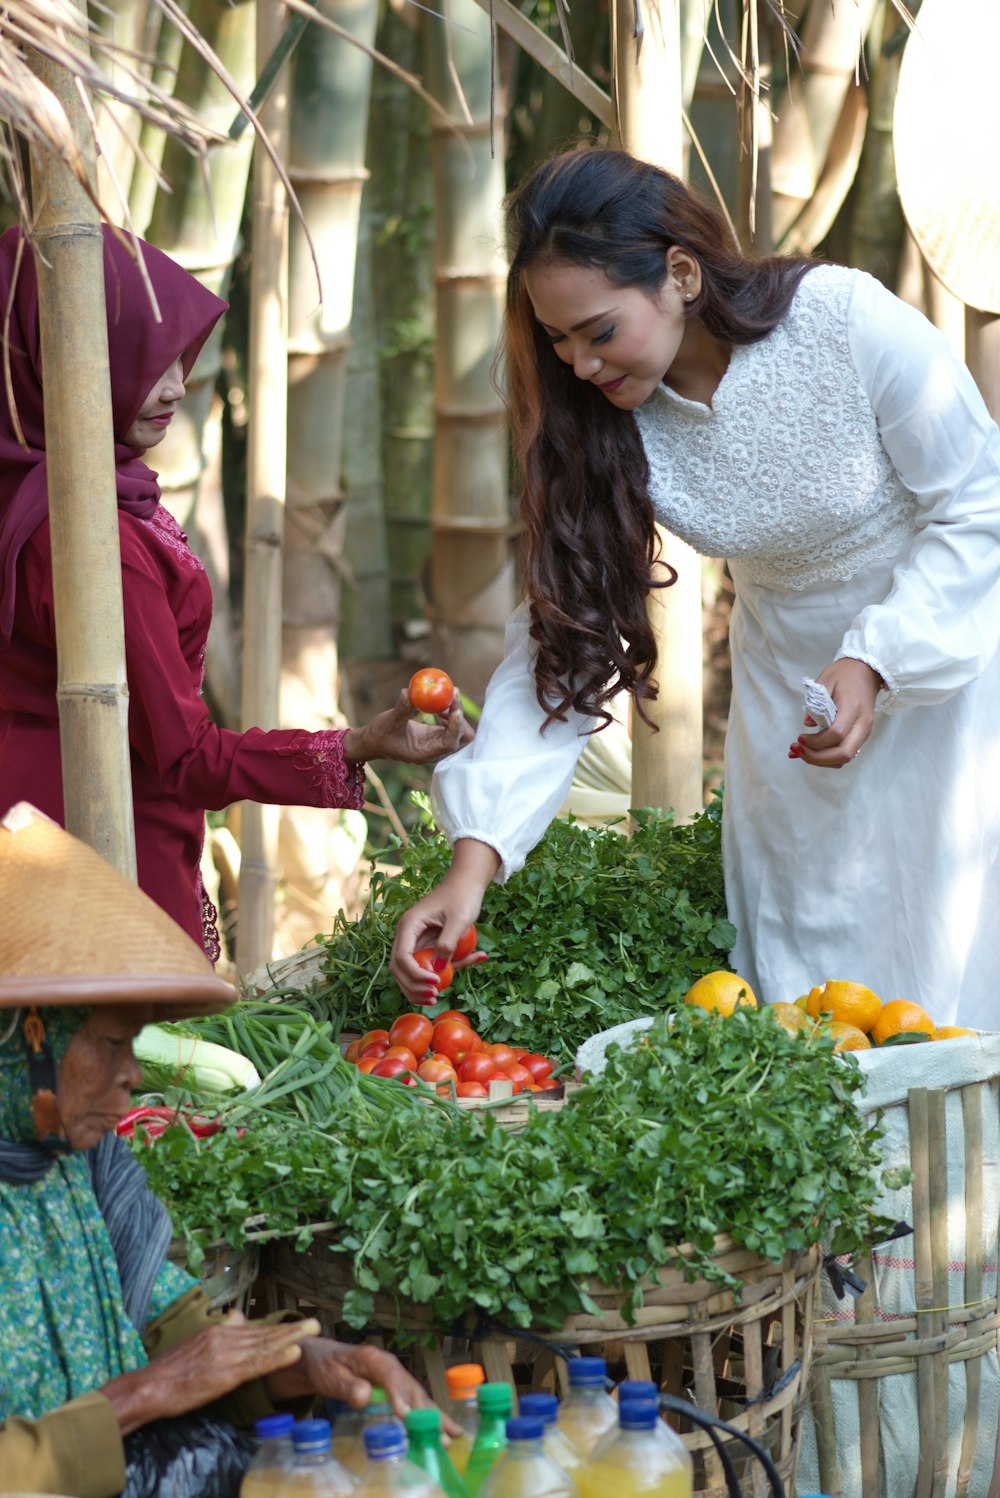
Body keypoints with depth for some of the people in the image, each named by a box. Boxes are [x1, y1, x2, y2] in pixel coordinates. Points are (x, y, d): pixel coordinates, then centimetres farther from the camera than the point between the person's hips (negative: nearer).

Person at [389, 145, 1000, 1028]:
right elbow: (560, 641, -16)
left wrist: (875, 660, -27)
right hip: (790, 675, 4)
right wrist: (474, 858, -26)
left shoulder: (849, 322, -27)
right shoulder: (606, 433, -16)